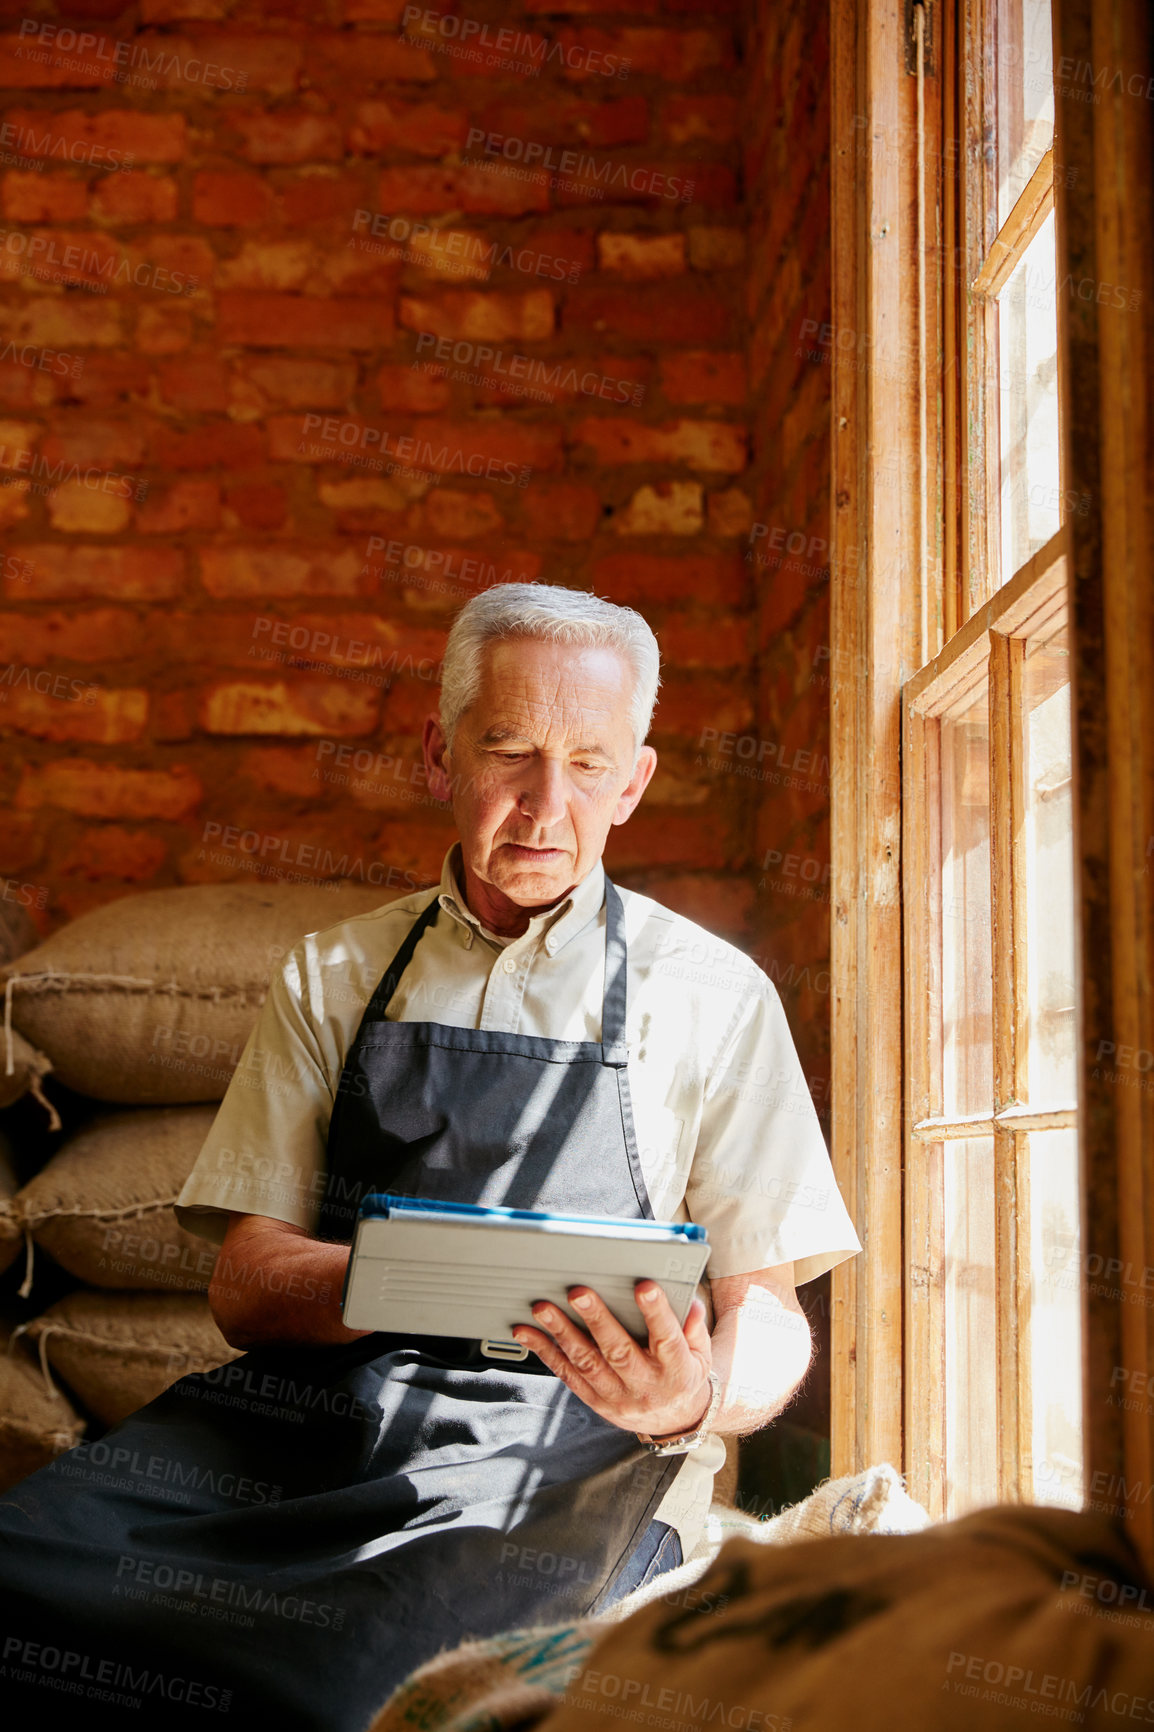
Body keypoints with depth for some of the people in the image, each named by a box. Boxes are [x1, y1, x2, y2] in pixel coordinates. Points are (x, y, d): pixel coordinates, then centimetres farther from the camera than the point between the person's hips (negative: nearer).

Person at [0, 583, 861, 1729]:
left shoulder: (713, 996, 11)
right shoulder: (332, 977, 18)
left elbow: (765, 1314, 7)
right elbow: (245, 1283, 11)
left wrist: (696, 1399, -18)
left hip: (565, 1441, -2)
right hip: (305, 1407, 3)